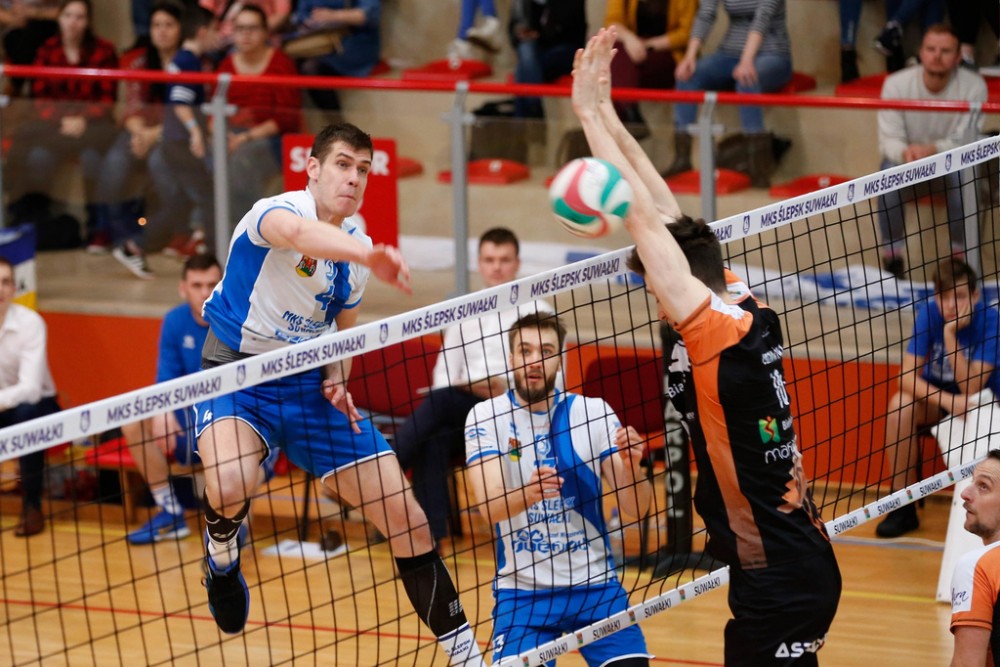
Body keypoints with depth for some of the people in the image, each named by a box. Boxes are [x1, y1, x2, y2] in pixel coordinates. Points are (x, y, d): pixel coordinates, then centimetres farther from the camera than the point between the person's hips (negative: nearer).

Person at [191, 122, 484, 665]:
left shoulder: (356, 252, 3)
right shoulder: (276, 212, -19)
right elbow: (298, 234, -46)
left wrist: (337, 380, -3)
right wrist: (367, 254, -66)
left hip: (310, 385, 6)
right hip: (236, 372, -6)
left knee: (407, 518, -2)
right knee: (230, 485, -37)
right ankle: (222, 551, 0)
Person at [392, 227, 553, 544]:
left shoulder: (538, 312, 10)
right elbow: (444, 372, 18)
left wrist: (509, 389, -15)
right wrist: (462, 389, -6)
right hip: (462, 409, 4)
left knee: (439, 401, -36)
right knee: (432, 443, -35)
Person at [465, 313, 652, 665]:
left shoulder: (593, 412, -3)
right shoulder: (485, 417, -6)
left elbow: (635, 508, -6)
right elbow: (491, 507, -20)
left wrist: (631, 465, -28)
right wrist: (529, 493, -41)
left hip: (595, 585, 1)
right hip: (522, 590, -1)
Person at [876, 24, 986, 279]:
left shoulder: (973, 86, -20)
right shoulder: (896, 84, -19)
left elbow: (965, 141, -22)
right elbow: (889, 140, -19)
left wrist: (933, 150, -42)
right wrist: (905, 152, -44)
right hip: (906, 156, 0)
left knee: (962, 173, -34)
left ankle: (960, 251, -13)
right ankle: (892, 253, -13)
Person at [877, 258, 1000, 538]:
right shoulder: (928, 313, -16)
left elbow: (970, 388, -27)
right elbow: (907, 376, -21)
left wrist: (951, 334, -35)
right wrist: (945, 400, -38)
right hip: (936, 393, 2)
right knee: (900, 406, -29)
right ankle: (904, 507, -19)